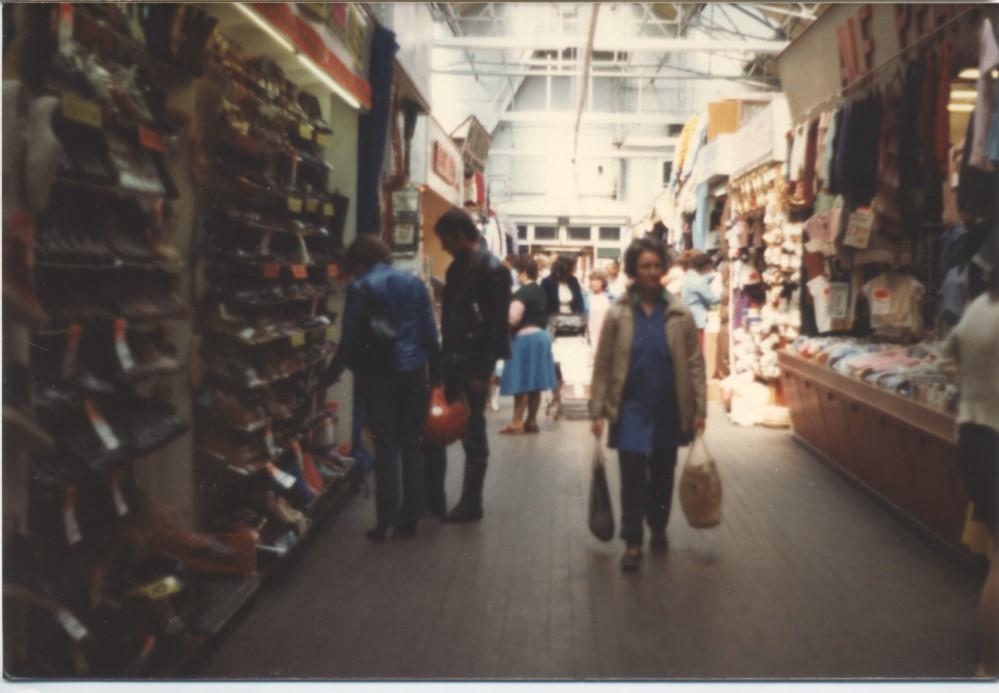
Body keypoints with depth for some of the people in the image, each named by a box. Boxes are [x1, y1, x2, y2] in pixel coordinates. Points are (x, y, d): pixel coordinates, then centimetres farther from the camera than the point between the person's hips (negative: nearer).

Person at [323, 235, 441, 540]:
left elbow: (351, 338, -7)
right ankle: (410, 517, 12)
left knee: (385, 446, 2)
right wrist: (436, 373, 8)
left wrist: (332, 373, 6)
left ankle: (386, 520, 2)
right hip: (413, 372, 3)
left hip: (378, 375, -3)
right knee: (411, 444, 9)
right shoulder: (414, 282, 6)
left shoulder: (360, 288, -5)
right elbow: (430, 331, 4)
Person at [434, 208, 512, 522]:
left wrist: (483, 372, -17)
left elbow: (496, 325, -16)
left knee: (473, 433, 2)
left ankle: (471, 503, 14)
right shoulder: (457, 266, 11)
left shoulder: (492, 271, -13)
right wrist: (443, 355, 11)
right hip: (452, 357, 7)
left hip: (474, 362, -7)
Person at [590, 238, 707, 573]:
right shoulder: (617, 314, -4)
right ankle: (632, 542, 6)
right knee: (633, 473, -6)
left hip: (669, 408, 2)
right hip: (631, 407, -2)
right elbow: (602, 365, -2)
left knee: (662, 473, 14)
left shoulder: (680, 314, -1)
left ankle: (658, 528, 35)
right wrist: (598, 410, -5)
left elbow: (694, 363, 1)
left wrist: (700, 408, -3)